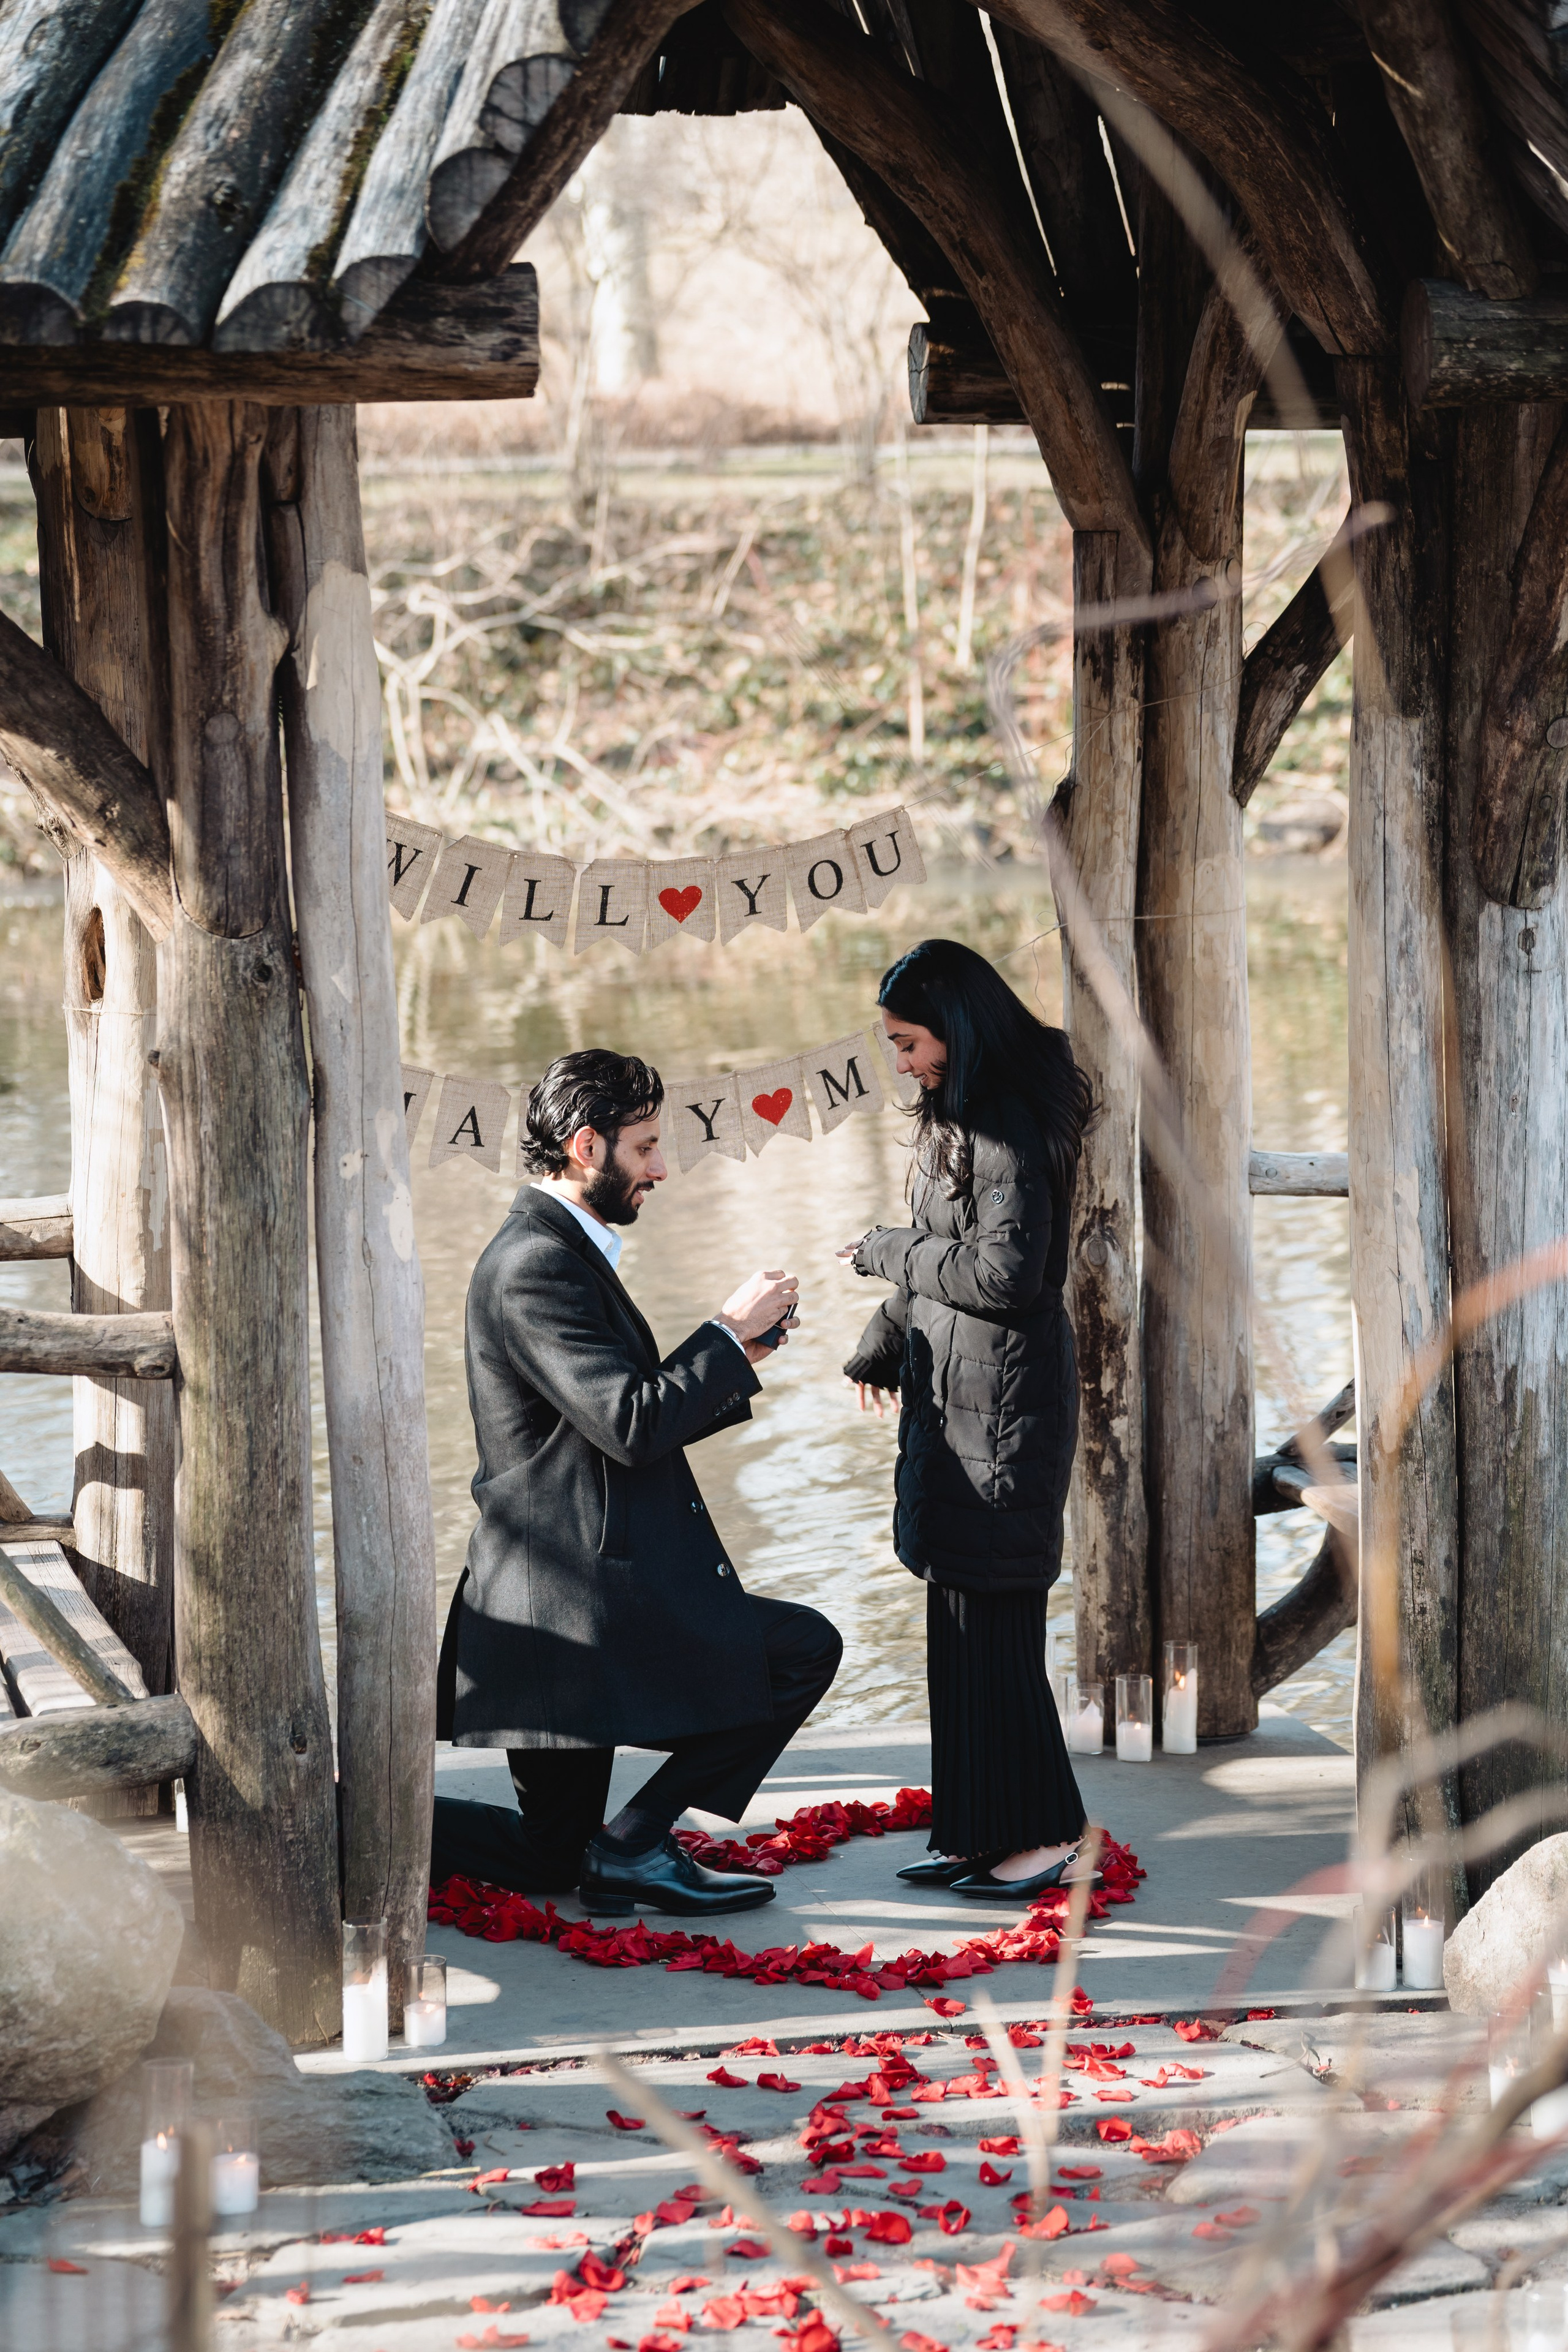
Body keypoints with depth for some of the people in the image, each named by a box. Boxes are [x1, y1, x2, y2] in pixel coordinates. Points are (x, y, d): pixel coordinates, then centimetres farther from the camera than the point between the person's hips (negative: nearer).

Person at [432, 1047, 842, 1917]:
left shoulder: (558, 1254, 18)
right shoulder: (535, 1265, -16)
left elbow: (626, 1432, 21)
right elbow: (630, 1426, -23)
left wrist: (733, 1362, 11)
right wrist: (727, 1332, -12)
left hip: (562, 1602, 11)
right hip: (581, 1601, -11)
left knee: (547, 1858, 15)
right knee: (804, 1649, -10)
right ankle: (634, 1845, -7)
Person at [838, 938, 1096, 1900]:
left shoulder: (1009, 1131, -18)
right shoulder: (964, 1116, 13)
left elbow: (1004, 1275, -22)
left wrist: (887, 1250, -10)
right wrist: (882, 1345, 29)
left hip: (999, 1402, -10)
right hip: (958, 1397, 10)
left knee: (989, 1619, -6)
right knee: (964, 1618, 12)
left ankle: (1042, 1837, 1)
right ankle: (982, 1832, 18)